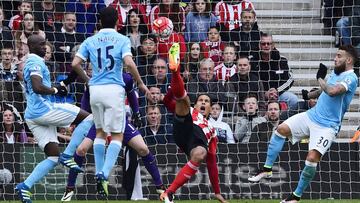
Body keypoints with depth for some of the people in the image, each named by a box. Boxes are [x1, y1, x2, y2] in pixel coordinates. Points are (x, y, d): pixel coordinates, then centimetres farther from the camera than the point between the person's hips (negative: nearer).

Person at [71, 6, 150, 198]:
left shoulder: (90, 41, 8)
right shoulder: (122, 40, -1)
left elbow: (75, 64, 1)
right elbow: (129, 63, -15)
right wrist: (141, 84, -3)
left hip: (95, 89, 3)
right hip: (114, 89, -3)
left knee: (100, 132, 19)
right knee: (117, 135, 1)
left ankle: (99, 174, 15)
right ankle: (104, 173, -17)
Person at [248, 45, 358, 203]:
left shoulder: (350, 78, -17)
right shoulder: (336, 72, 10)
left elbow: (332, 91, -35)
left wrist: (320, 78, -17)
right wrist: (310, 95, 15)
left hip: (327, 126, -9)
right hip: (312, 114, 9)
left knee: (312, 158, -20)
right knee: (281, 130, 0)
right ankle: (267, 170, 11)